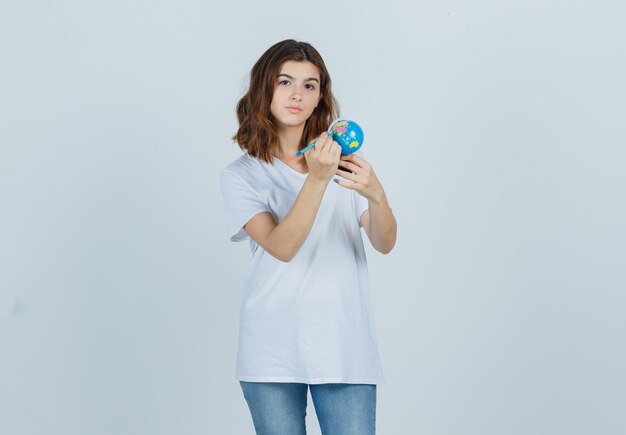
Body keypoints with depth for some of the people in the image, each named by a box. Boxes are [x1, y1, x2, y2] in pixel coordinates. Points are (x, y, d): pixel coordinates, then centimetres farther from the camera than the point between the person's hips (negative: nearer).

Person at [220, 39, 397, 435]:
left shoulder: (340, 157, 7)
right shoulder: (241, 176, 0)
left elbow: (385, 243, -3)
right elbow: (282, 247, -16)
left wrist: (376, 194, -24)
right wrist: (316, 180, -28)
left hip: (344, 348, 1)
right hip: (273, 355, -1)